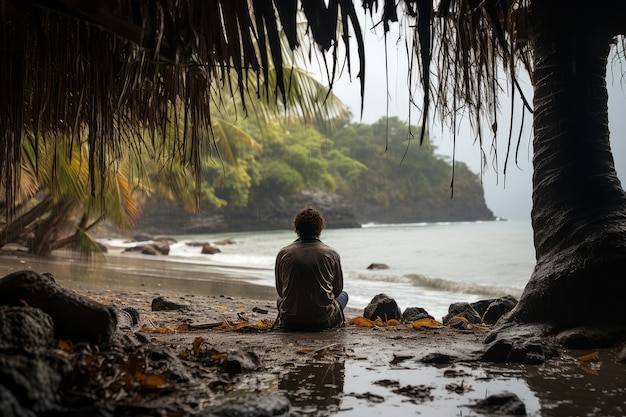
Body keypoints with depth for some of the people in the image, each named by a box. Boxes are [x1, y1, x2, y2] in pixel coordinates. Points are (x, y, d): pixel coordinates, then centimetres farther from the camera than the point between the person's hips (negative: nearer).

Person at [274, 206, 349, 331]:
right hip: (323, 321, -3)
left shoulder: (283, 254, -4)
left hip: (290, 322, 3)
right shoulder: (331, 254, -6)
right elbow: (337, 290, 5)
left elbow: (280, 291, 8)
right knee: (344, 294, 28)